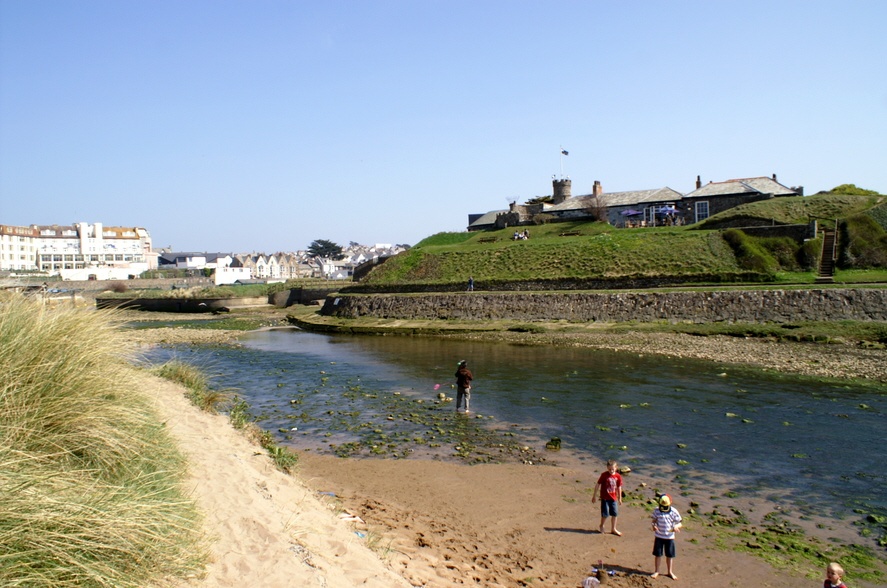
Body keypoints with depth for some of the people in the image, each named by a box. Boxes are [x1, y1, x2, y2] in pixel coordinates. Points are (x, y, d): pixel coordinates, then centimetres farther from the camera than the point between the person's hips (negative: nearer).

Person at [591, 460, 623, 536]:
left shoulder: (618, 476, -3)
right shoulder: (604, 475, -13)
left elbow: (619, 487, 9)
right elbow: (597, 485, -7)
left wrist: (619, 498, 14)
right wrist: (594, 496, -4)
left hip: (613, 498, 4)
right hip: (605, 498, -4)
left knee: (614, 514, 8)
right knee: (605, 514, 0)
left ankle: (613, 529, 24)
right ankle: (601, 526, 26)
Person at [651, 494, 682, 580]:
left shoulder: (674, 512, -12)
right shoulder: (656, 511, -9)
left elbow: (679, 523, -7)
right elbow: (654, 520, 1)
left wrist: (676, 526, -30)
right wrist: (654, 526, -21)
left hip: (670, 537, 0)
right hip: (659, 536, 0)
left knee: (669, 555, 13)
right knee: (657, 554, 9)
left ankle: (670, 572, 32)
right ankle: (656, 571, 26)